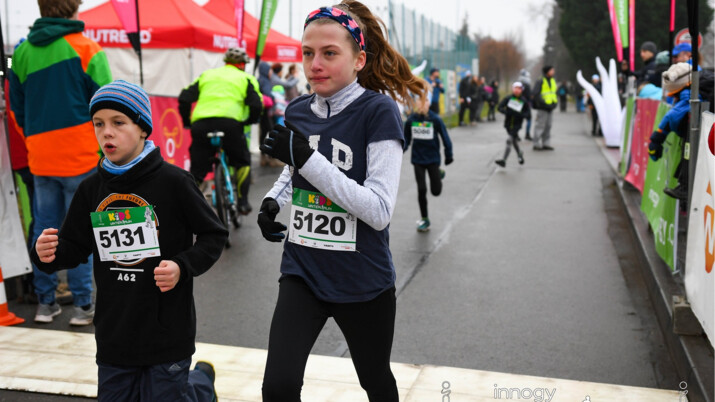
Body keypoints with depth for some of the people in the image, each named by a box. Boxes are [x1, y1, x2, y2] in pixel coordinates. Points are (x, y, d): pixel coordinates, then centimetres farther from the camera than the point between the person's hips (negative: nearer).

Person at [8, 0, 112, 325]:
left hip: (40, 157, 5)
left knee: (44, 228, 11)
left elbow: (17, 107, 14)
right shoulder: (87, 50, -7)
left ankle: (45, 302, 19)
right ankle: (82, 305, 7)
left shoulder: (22, 52, 8)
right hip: (80, 156, -4)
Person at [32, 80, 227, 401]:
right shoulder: (91, 188, 2)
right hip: (113, 335, 5)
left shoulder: (173, 181, -12)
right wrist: (50, 254, -11)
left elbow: (213, 236, -5)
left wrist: (182, 267, -20)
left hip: (167, 334, -4)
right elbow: (76, 247, 9)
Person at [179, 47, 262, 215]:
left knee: (196, 171, 10)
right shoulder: (245, 78, 18)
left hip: (200, 124, 2)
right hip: (229, 122, -2)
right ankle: (242, 201, 13)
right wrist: (250, 121, 23)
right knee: (242, 161, 20)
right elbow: (256, 105, 5)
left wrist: (187, 122, 28)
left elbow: (184, 99, 17)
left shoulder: (206, 75, 27)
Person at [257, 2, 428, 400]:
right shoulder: (297, 112, 1)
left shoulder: (378, 111, -15)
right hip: (302, 274, 3)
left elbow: (379, 211, -24)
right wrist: (273, 200, 1)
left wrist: (307, 157, -26)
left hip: (363, 281, -3)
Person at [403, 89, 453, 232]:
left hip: (433, 159, -1)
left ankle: (439, 174, 36)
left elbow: (445, 137, -2)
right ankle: (424, 219, 14)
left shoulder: (435, 119, -8)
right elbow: (406, 139, 7)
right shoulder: (411, 120, -2)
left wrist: (448, 155, -1)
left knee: (436, 191, 0)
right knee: (421, 190, -2)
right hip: (417, 160, 1)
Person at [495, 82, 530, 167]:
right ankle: (519, 154, 44)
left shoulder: (524, 101, -3)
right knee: (514, 140, 18)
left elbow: (528, 112, 2)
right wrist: (506, 112, -22)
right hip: (508, 124, 3)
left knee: (509, 141, -14)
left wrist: (521, 115, -19)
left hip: (517, 125, -3)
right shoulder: (508, 98, -2)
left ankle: (504, 160, -18)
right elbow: (500, 107, -4)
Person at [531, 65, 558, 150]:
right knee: (540, 126, -6)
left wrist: (555, 103, 9)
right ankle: (537, 144, 0)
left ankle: (546, 144, 19)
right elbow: (536, 94, -18)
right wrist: (543, 103, -21)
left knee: (548, 126, 12)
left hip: (549, 108, 9)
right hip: (542, 108, -9)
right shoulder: (541, 82, -13)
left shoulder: (553, 81, 15)